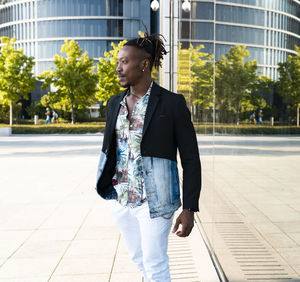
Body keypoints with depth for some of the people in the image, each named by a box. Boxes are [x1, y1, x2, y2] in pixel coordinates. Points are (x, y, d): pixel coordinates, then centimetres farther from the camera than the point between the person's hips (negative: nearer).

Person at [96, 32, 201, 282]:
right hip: (120, 198, 6)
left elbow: (190, 158, -9)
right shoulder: (115, 104, 5)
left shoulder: (173, 103, -10)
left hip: (154, 199, -5)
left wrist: (190, 208, -13)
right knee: (139, 257, 19)